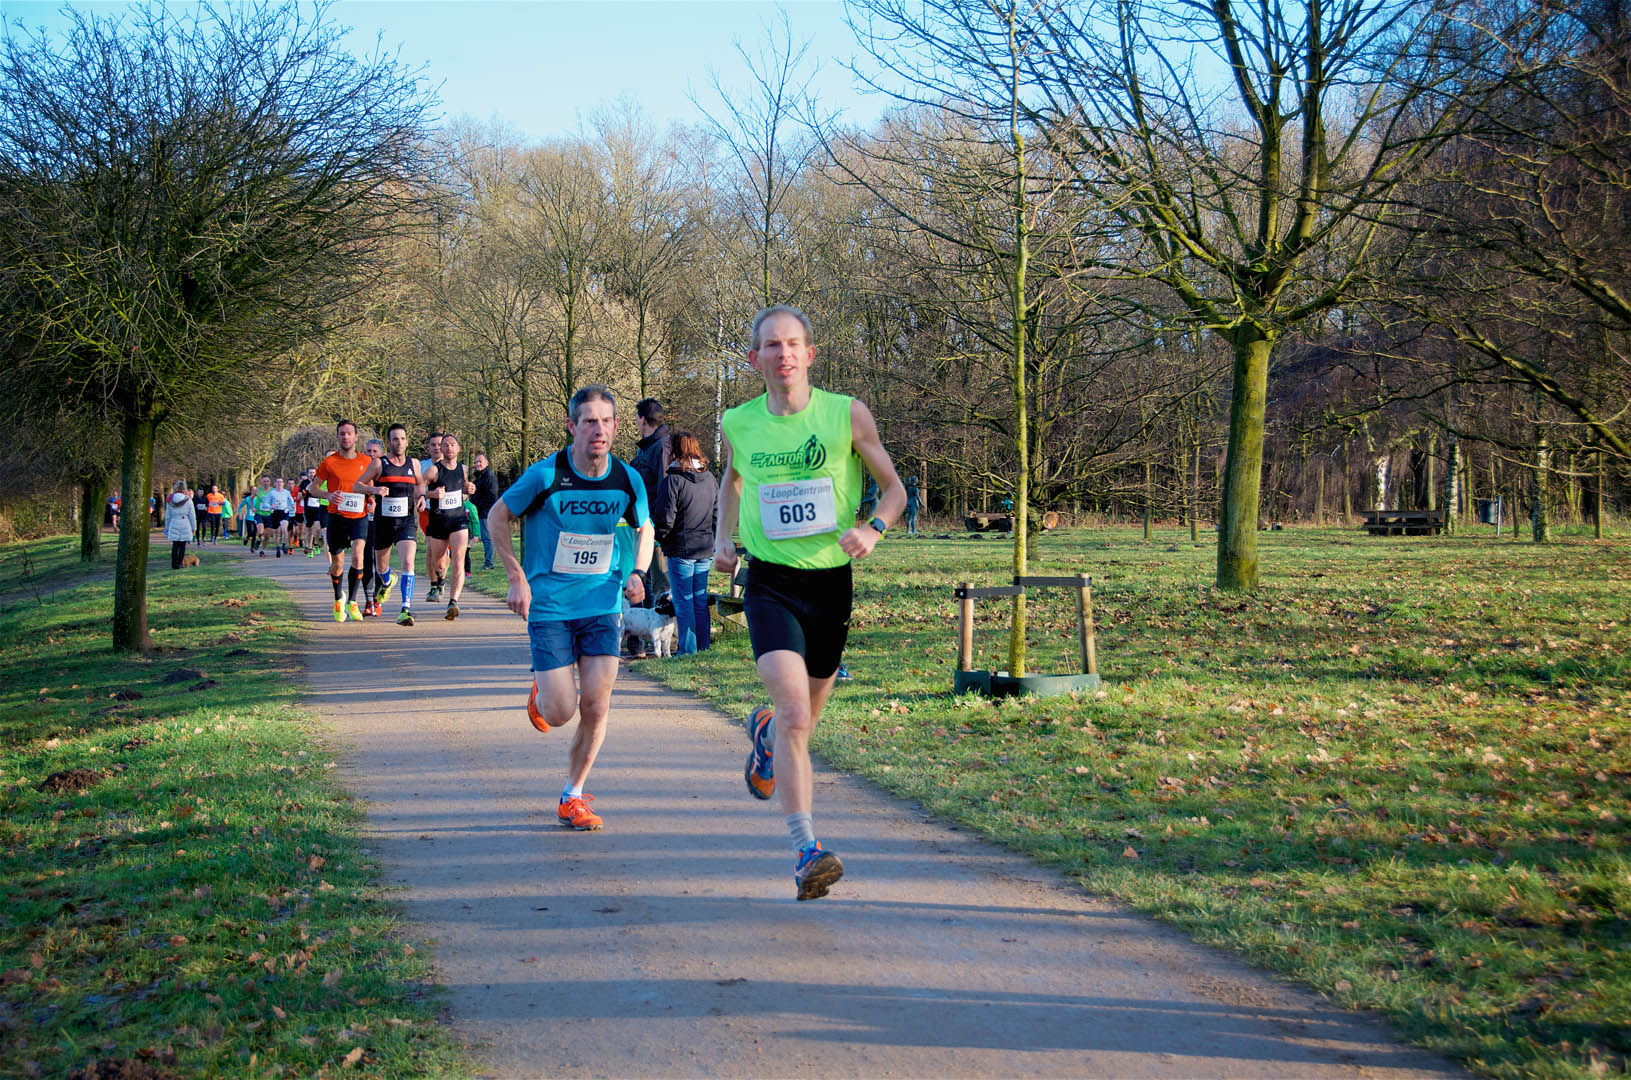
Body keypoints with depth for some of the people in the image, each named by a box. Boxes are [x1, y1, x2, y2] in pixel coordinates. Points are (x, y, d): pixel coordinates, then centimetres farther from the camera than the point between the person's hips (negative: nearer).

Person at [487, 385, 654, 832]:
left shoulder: (627, 480, -2)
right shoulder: (545, 475, -13)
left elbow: (645, 528, 18)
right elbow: (497, 517, 1)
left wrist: (637, 573, 0)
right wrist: (517, 578, -7)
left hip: (603, 605, 3)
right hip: (549, 607, -3)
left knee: (595, 707, -5)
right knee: (560, 713, -7)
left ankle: (573, 796, 15)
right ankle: (539, 696, 32)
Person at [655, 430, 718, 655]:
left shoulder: (673, 480, -14)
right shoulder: (710, 478, 7)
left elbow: (665, 521, -15)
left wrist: (659, 537, 3)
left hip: (681, 550, -6)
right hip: (706, 550, 6)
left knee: (683, 603, 0)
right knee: (700, 600, 13)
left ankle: (688, 651, 2)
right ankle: (703, 649, 17)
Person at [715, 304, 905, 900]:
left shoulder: (848, 414, -5)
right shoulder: (738, 423, 0)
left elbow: (894, 488, 3)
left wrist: (872, 528, -16)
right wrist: (723, 538, 10)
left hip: (831, 581, 2)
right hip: (770, 583, -1)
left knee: (804, 718, 16)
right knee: (796, 712, -21)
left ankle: (765, 731, 54)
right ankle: (806, 850, -19)